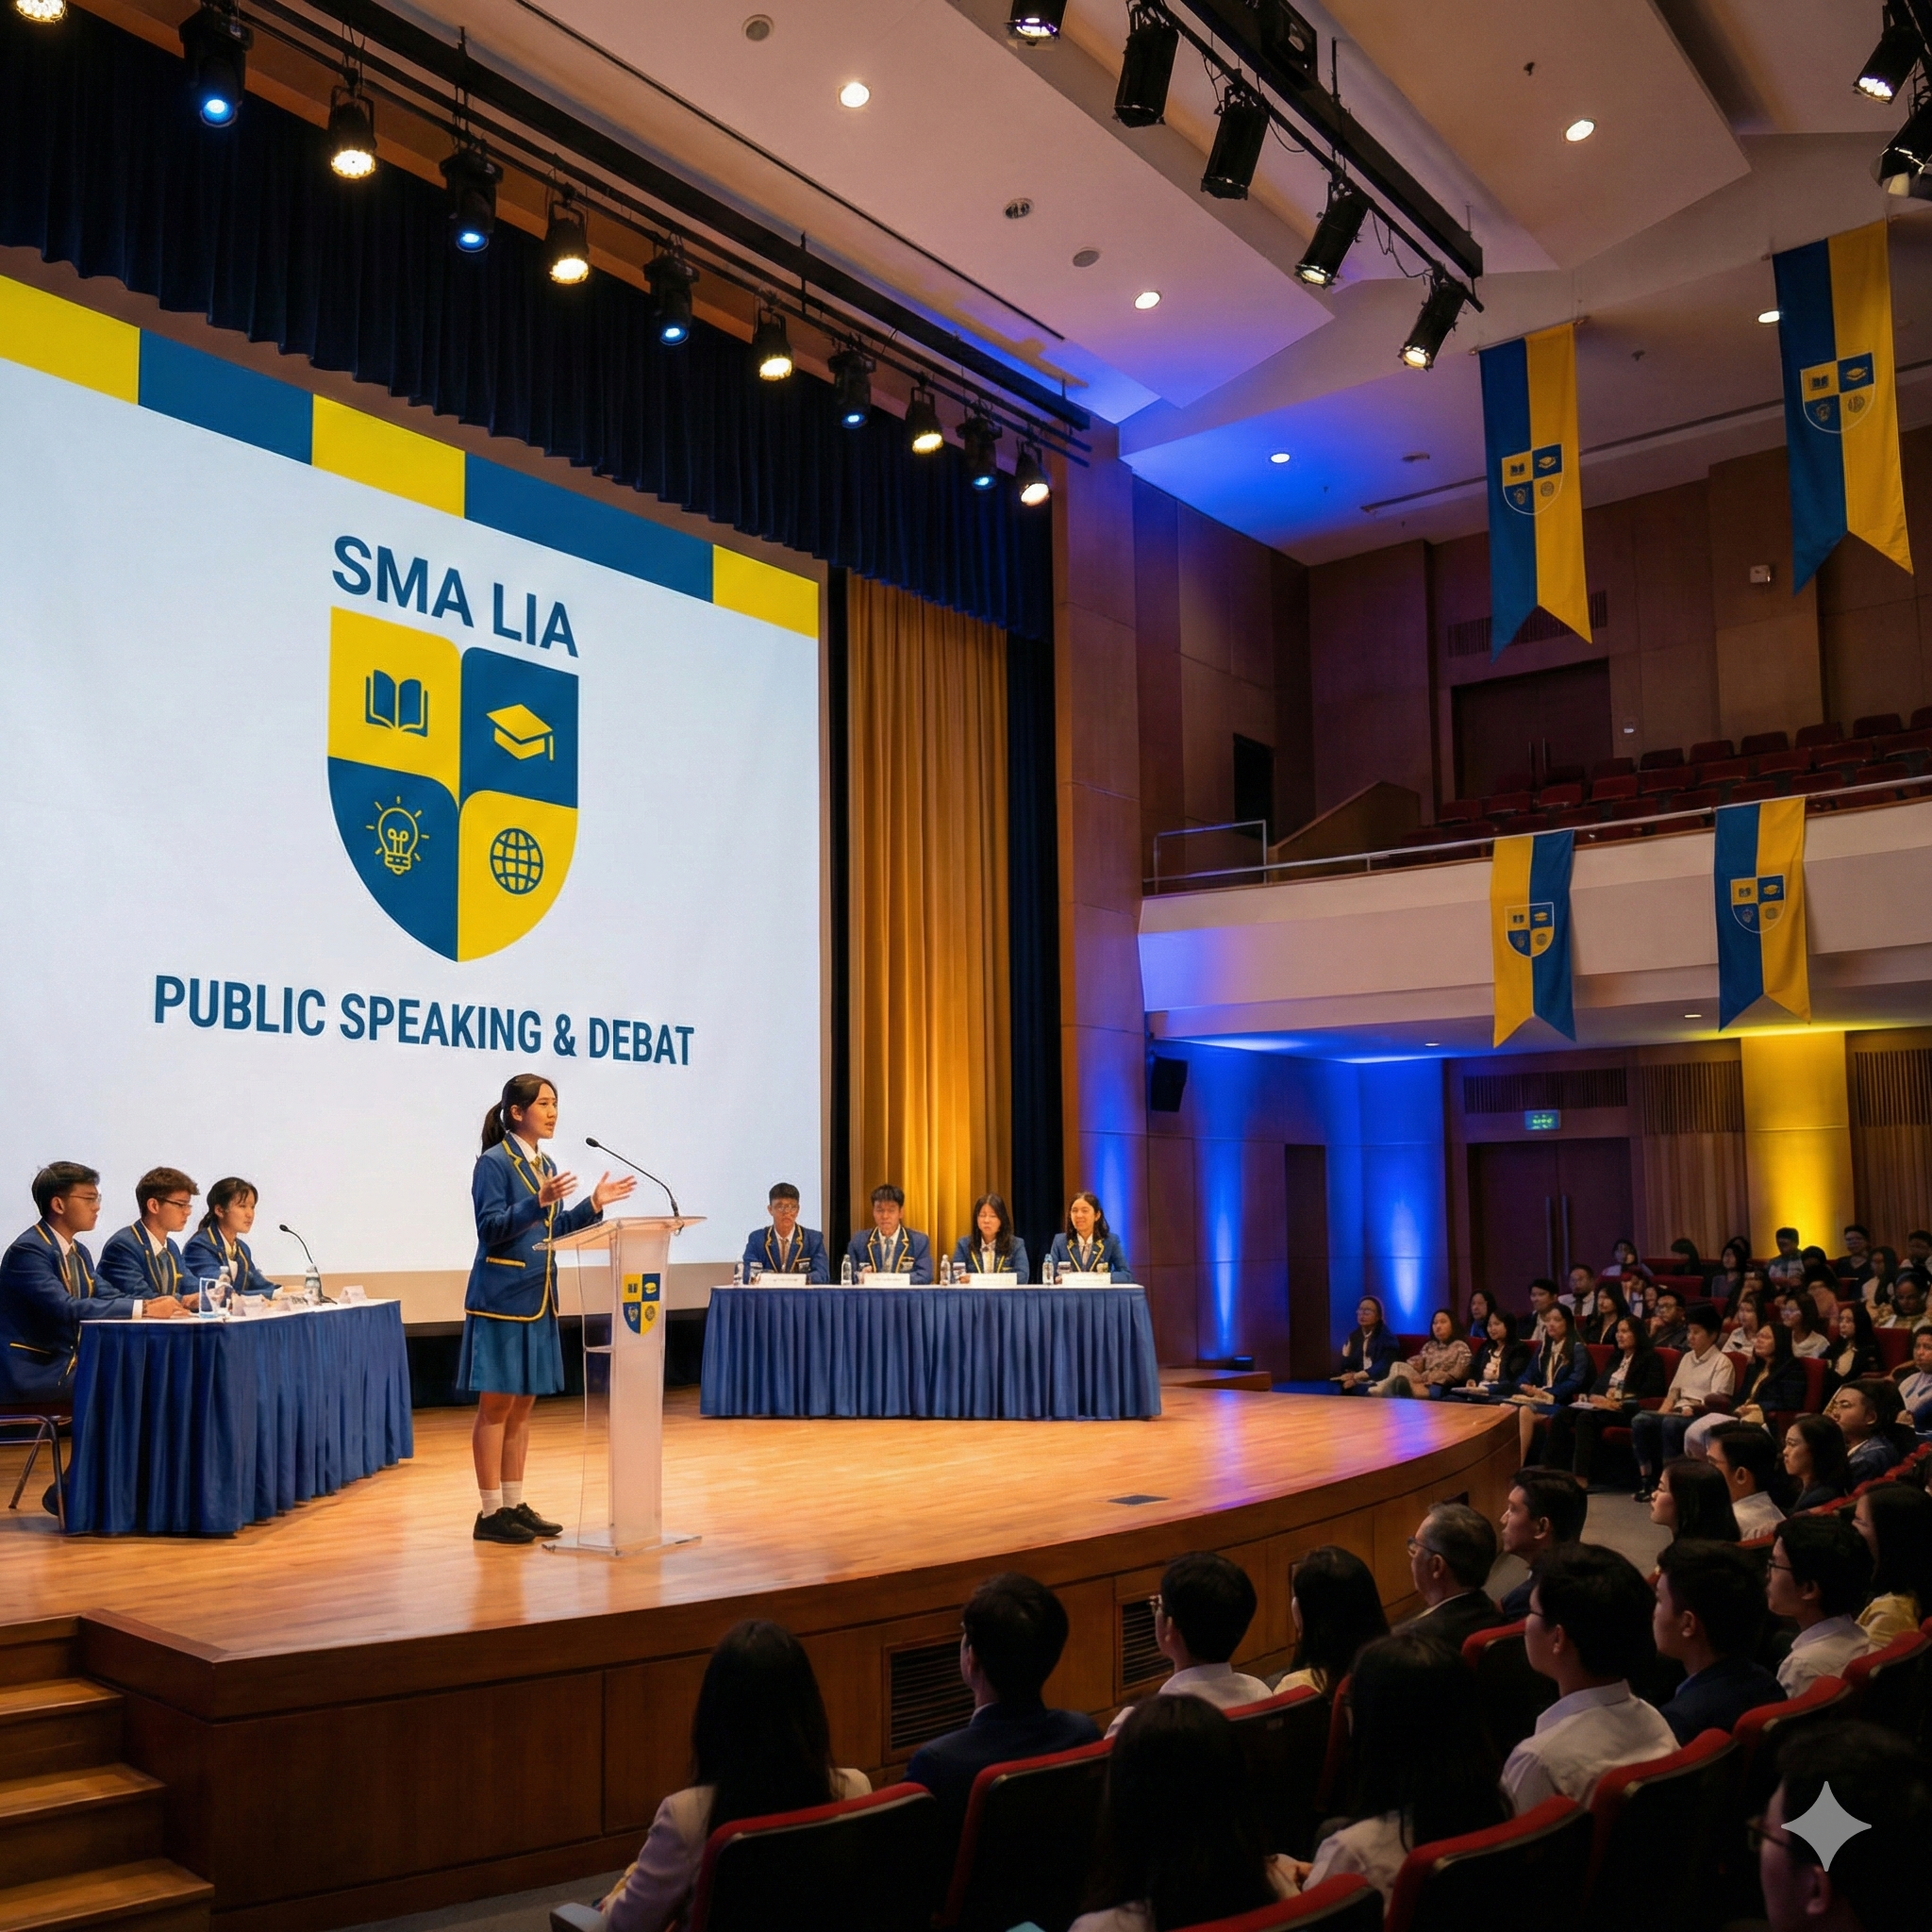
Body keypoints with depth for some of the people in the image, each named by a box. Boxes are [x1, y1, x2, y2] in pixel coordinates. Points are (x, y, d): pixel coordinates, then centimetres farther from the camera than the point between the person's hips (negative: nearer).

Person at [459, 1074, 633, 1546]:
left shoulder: (546, 1165, 14)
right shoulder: (494, 1162, -9)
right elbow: (491, 1229, -17)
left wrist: (593, 1205, 6)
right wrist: (538, 1202, -27)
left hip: (539, 1298, 8)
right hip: (502, 1297, -8)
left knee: (523, 1404, 11)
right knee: (496, 1404, -2)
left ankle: (514, 1504, 17)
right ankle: (490, 1512, 3)